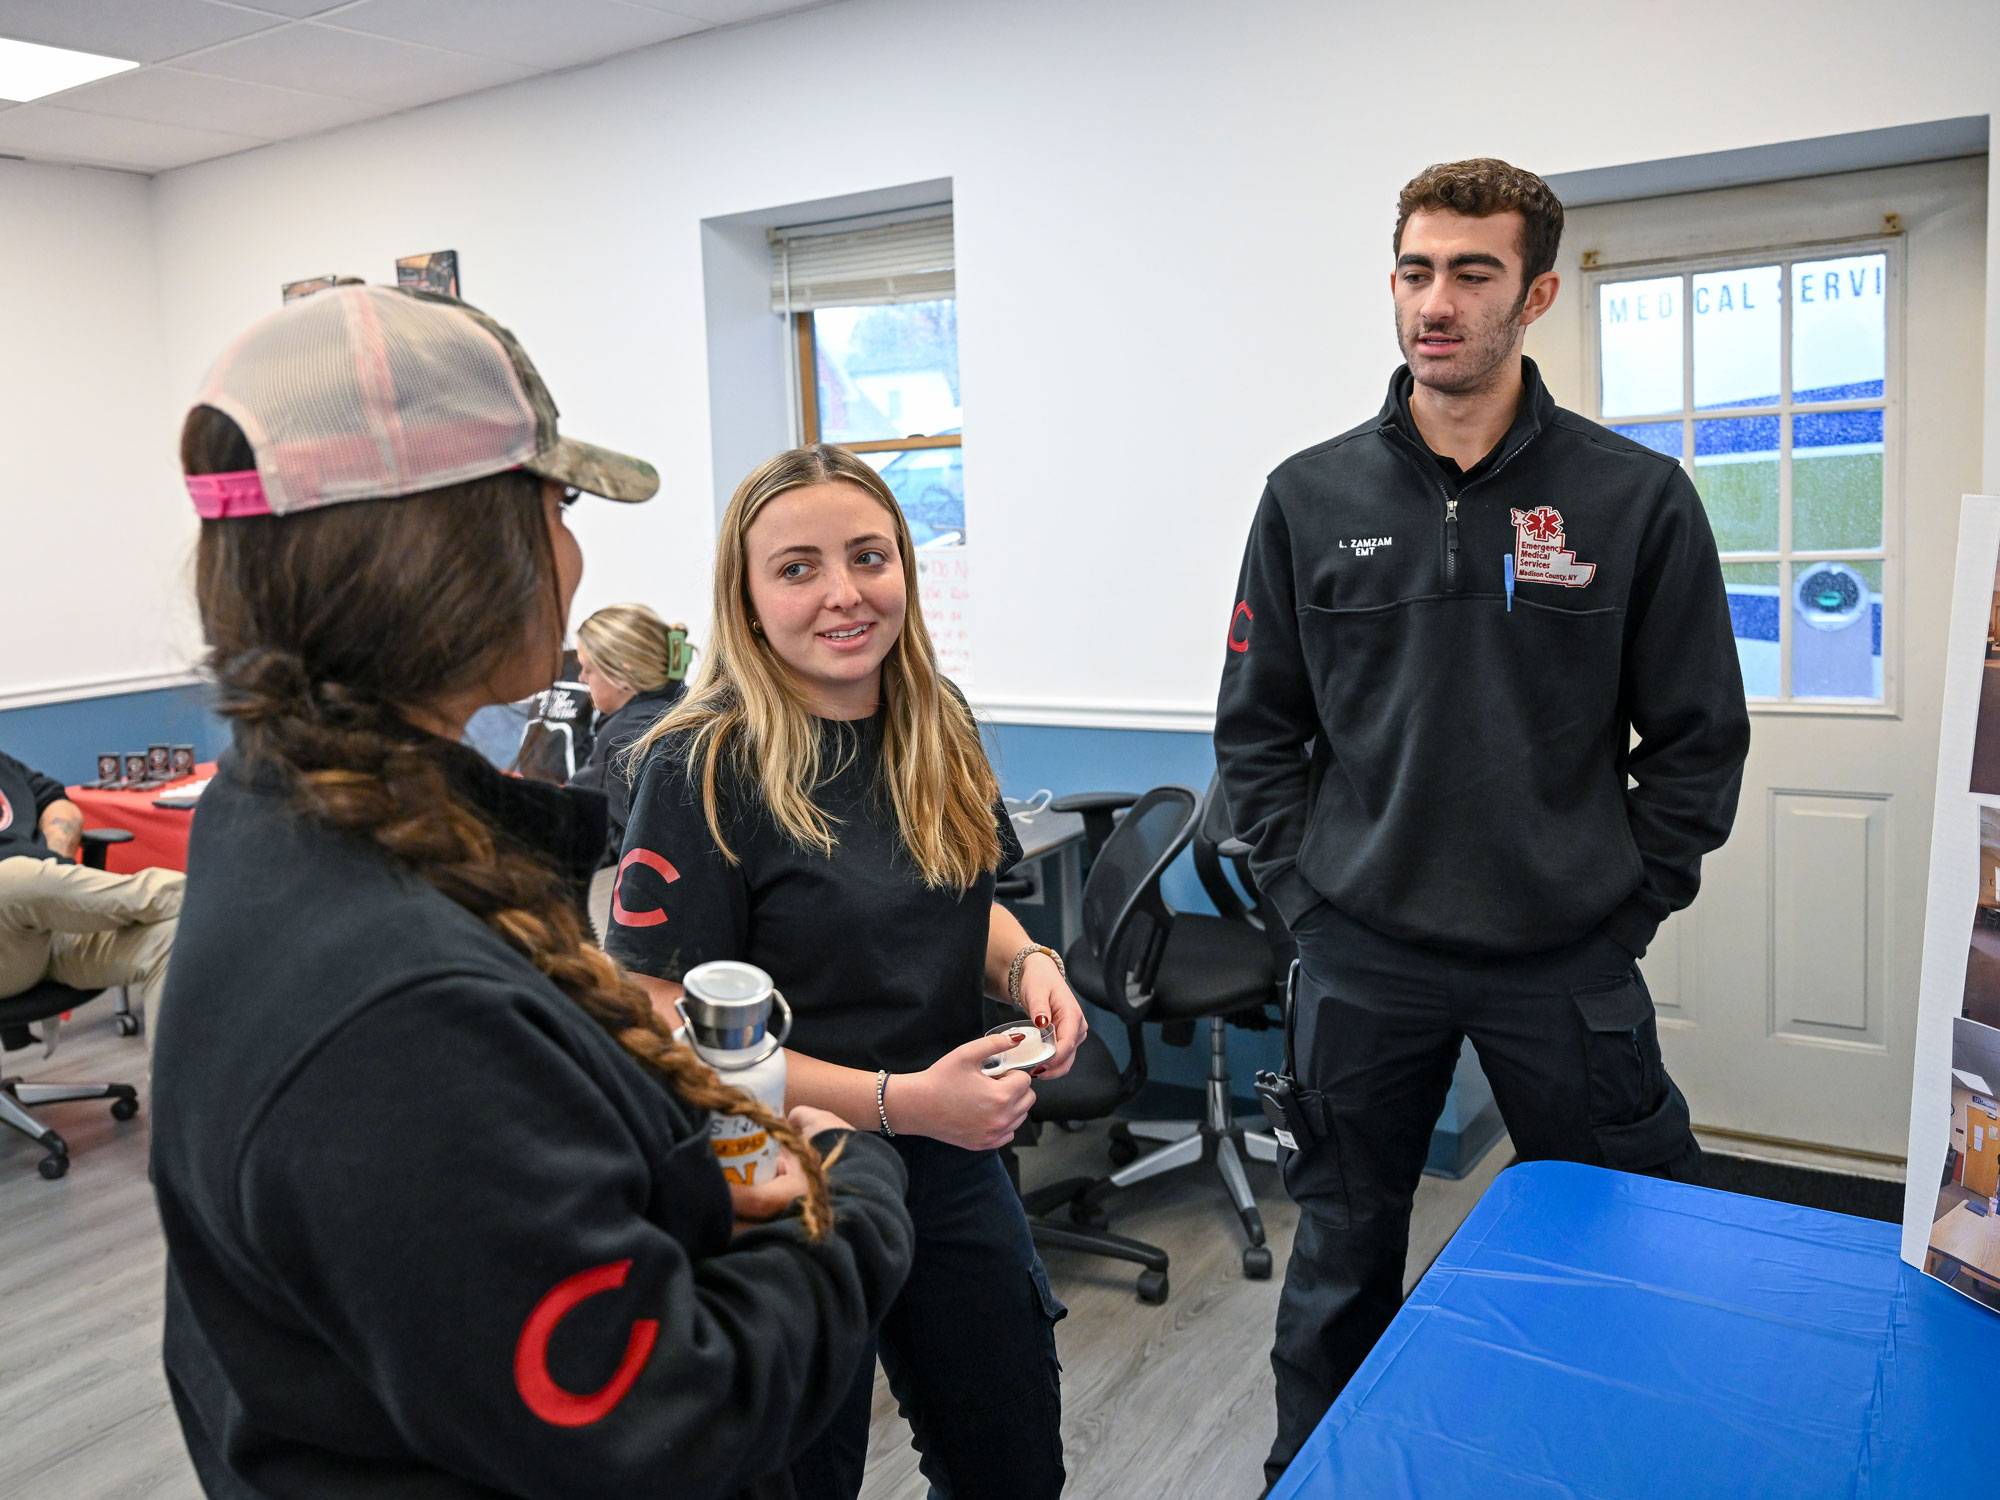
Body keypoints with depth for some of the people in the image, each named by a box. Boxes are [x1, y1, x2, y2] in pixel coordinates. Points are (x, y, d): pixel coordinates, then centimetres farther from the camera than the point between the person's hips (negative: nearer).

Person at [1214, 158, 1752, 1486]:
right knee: (1342, 1252, 16)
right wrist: (1308, 890, 0)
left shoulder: (1637, 498, -4)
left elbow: (1699, 738, 1)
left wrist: (1627, 906, -2)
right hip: (1363, 957, 1)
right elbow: (1257, 727, 5)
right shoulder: (1313, 496, 0)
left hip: (1570, 965, -1)